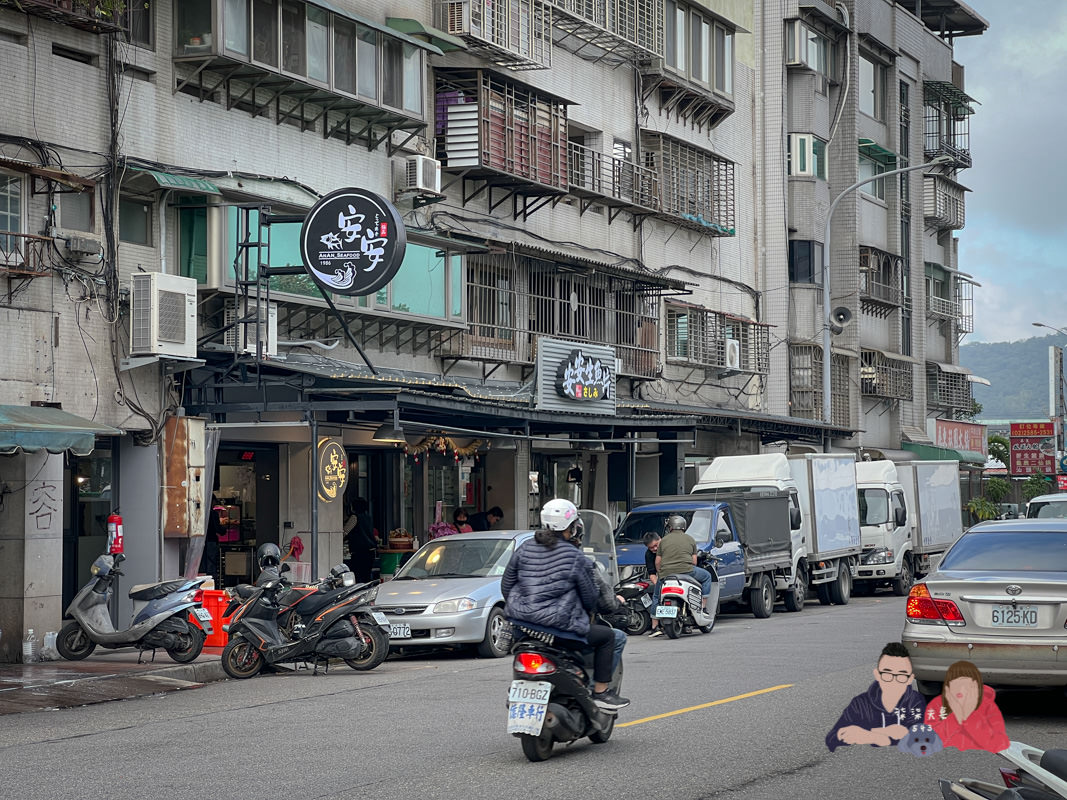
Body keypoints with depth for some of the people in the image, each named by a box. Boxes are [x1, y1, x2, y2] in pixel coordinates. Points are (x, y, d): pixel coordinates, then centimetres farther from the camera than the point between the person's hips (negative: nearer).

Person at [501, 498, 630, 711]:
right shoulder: (575, 557, -9)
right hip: (559, 627, -6)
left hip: (522, 621, 6)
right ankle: (600, 692, 10)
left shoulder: (525, 549, 5)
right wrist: (588, 611, 21)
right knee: (606, 636, 12)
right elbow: (590, 597, -1)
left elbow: (506, 584, 12)